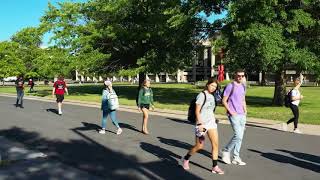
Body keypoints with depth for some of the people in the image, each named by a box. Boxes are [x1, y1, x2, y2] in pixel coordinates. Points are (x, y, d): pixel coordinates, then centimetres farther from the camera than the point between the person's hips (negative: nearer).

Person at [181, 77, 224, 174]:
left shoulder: (211, 96, 12)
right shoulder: (202, 95, -10)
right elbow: (197, 111, -15)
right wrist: (199, 124, -21)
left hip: (211, 122, 7)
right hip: (202, 123, -7)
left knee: (215, 144, -3)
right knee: (199, 146, 2)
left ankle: (215, 167, 5)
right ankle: (185, 159, 25)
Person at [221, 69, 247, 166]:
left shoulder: (243, 87, 15)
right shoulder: (230, 86, -8)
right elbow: (224, 101, -8)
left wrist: (245, 111, 13)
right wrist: (230, 111, -14)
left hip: (242, 115, 7)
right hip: (234, 115, -7)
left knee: (240, 137, 8)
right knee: (238, 135, -13)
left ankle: (236, 158, 17)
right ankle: (226, 151, 7)